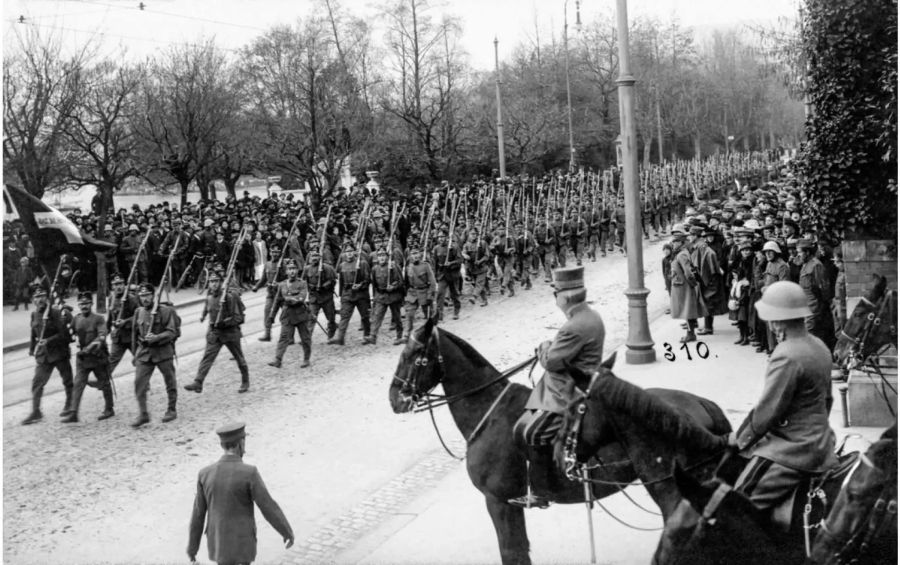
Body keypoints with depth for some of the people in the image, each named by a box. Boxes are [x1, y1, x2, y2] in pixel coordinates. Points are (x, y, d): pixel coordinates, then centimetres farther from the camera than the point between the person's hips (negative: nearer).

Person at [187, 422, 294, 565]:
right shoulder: (249, 473, -22)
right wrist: (288, 532, -1)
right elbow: (269, 508, -16)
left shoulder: (205, 474, -8)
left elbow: (198, 513, 1)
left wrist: (192, 546, 13)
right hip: (241, 545, -5)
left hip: (218, 543, 5)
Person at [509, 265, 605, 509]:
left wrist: (544, 348, 0)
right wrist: (551, 347, 6)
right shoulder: (592, 316, 9)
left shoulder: (574, 328, -25)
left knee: (534, 432, -14)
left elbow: (552, 361, -20)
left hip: (566, 395, -11)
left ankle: (540, 492, -9)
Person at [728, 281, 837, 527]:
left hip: (793, 449, -10)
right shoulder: (820, 347, 6)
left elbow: (767, 411, -19)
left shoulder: (787, 356, -23)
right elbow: (826, 399, 18)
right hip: (820, 439, 10)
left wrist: (740, 438, -4)